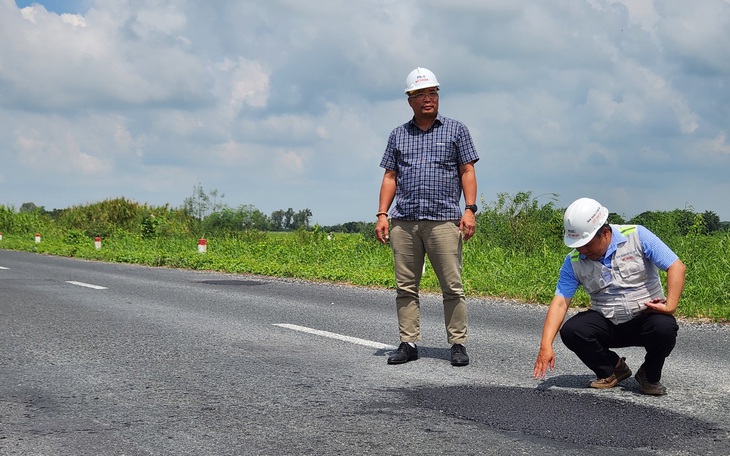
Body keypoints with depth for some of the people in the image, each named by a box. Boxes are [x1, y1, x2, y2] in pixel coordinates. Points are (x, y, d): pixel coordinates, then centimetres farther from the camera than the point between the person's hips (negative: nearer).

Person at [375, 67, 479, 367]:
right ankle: (408, 343, 8)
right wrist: (382, 214, 5)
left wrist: (470, 210, -6)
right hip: (404, 221, 3)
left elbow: (467, 172, 6)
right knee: (405, 287, 2)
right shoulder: (398, 135, 17)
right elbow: (390, 177, 16)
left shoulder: (456, 130, 11)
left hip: (443, 220, -3)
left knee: (452, 286, -5)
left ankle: (458, 344, 1)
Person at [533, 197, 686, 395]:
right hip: (607, 324, 3)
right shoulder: (574, 261, -5)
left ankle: (650, 376, -3)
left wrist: (670, 306, -27)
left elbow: (677, 267, -15)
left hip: (646, 317, -3)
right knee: (570, 330, -23)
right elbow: (560, 302, -9)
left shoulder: (637, 236, -12)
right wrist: (546, 345, -21)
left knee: (664, 327, -35)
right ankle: (612, 369, 5)